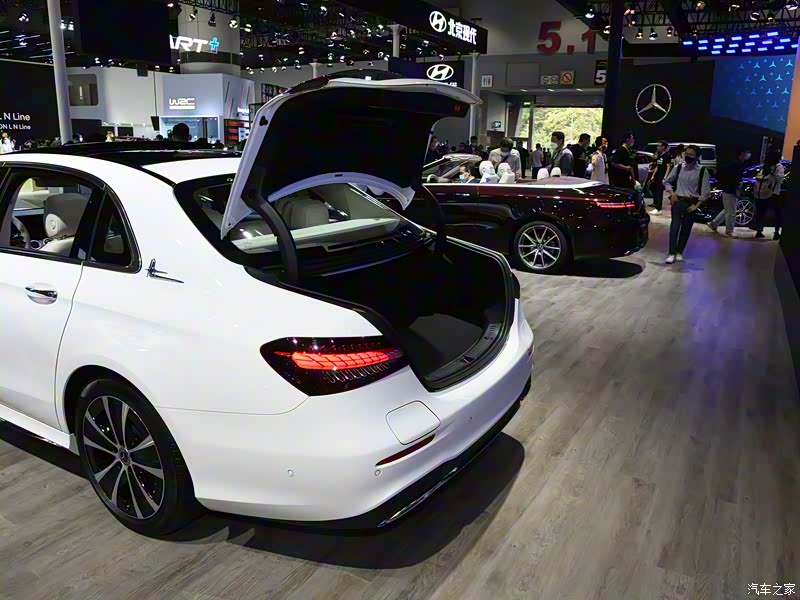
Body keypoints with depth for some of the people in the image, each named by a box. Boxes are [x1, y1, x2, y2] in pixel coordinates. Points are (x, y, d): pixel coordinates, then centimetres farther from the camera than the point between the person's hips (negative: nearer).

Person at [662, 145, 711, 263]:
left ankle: (679, 252, 17)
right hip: (678, 201, 1)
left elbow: (705, 192, -4)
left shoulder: (702, 171, -5)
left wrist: (696, 205, -10)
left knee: (686, 229, 6)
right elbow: (667, 182, 13)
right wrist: (671, 193, -2)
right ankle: (671, 253, -3)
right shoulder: (678, 168, 1)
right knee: (674, 227, -6)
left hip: (692, 203, 0)